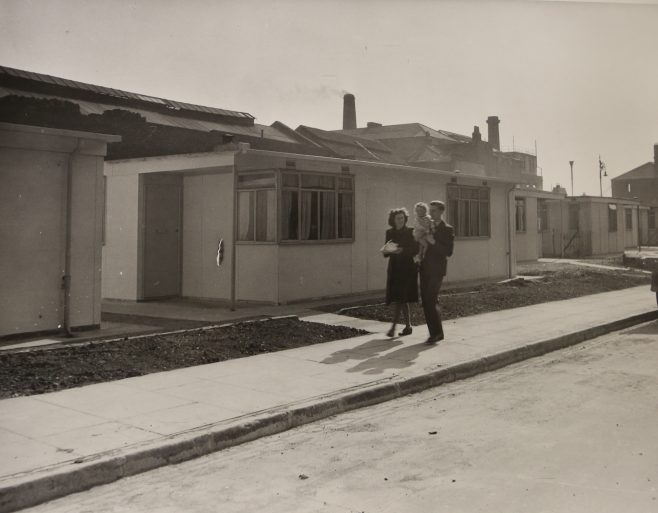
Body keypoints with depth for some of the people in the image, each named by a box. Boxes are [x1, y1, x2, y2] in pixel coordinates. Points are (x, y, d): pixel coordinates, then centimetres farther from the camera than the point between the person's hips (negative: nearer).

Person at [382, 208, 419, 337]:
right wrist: (386, 250, -12)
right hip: (394, 268, 5)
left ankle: (394, 326, -9)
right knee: (402, 299, 10)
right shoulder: (389, 232, 8)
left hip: (407, 268, -5)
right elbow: (386, 253, 11)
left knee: (399, 298, -10)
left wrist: (402, 250, -22)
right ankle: (408, 326, 20)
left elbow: (415, 250, -9)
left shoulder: (410, 232, -5)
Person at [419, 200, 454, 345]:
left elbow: (448, 252, -13)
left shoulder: (447, 229, -4)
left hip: (437, 269, -7)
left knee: (431, 300, -13)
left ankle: (437, 332, -1)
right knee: (426, 302, 6)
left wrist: (432, 242, -18)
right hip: (425, 269, 7)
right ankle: (434, 333, 14)